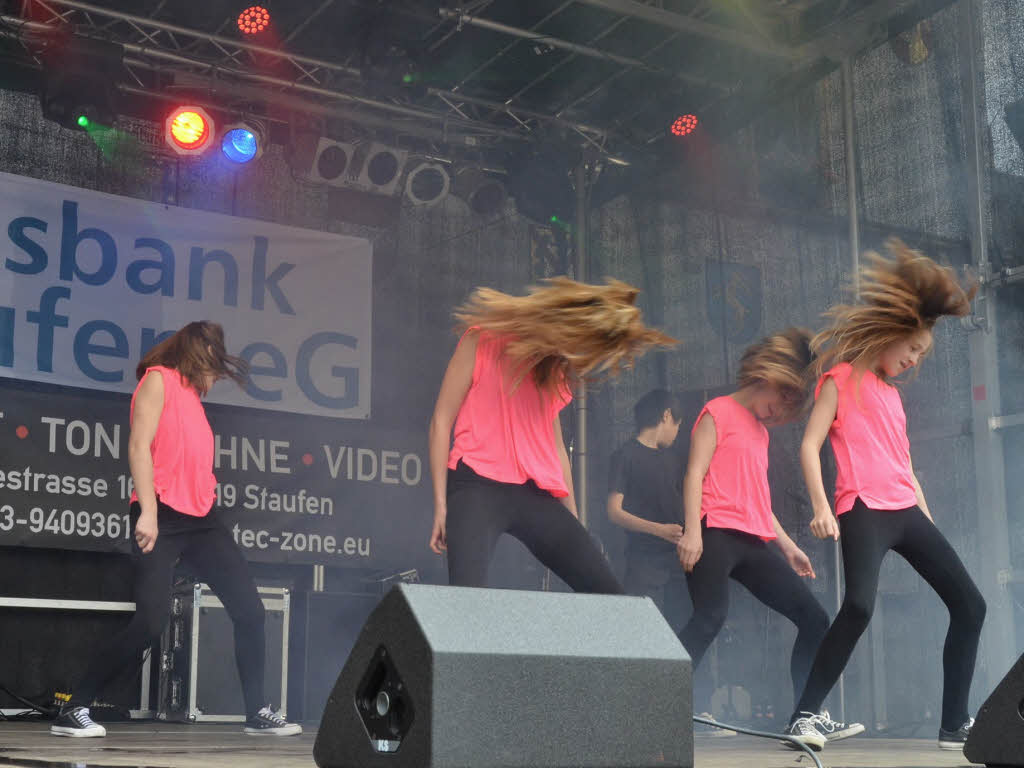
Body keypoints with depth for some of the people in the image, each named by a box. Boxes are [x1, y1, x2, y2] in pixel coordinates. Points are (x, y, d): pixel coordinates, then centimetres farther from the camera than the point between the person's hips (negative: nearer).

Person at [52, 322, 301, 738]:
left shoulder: (191, 394, 23)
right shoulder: (159, 379, -1)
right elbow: (139, 446, -11)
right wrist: (147, 511, -19)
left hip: (199, 520, 8)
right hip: (162, 517, -8)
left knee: (249, 610, 3)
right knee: (151, 622, -14)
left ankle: (257, 714, 12)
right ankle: (72, 711, -2)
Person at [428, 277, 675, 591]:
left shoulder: (557, 372, 18)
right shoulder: (485, 341, 1)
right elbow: (442, 420, 0)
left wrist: (573, 520, 22)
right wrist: (441, 505, -6)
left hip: (537, 495, 6)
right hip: (476, 487, -6)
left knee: (607, 592, -2)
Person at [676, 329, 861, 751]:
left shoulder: (760, 431, 27)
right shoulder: (719, 412, 2)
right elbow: (695, 472, -8)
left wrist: (787, 546, 26)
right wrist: (692, 530, -19)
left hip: (753, 542, 9)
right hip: (716, 533, -9)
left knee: (814, 618, 5)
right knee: (711, 616, -28)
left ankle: (809, 717, 10)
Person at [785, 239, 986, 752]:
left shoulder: (892, 394, 22)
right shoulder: (842, 378, 1)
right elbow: (810, 446, -7)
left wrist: (927, 518, 22)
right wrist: (821, 507, -18)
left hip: (906, 512, 8)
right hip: (864, 512, -8)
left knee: (970, 605, 4)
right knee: (859, 605, -29)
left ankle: (955, 725, 11)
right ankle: (804, 715, -19)